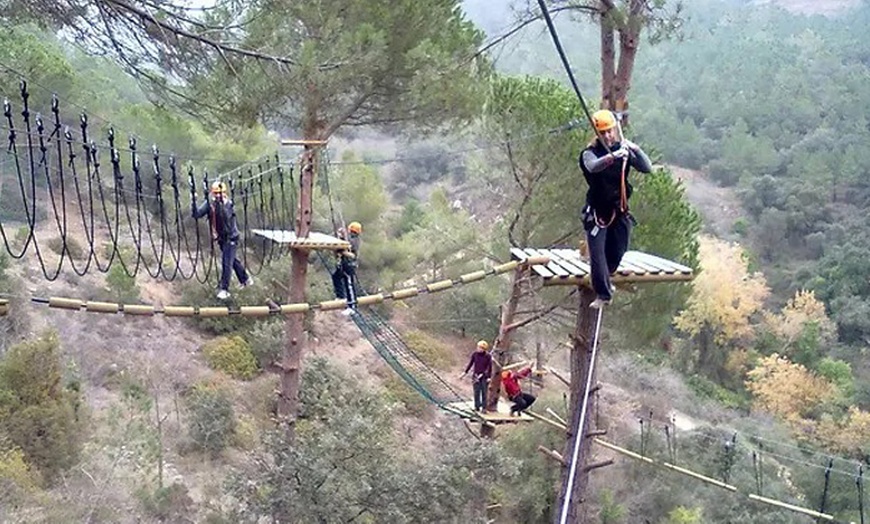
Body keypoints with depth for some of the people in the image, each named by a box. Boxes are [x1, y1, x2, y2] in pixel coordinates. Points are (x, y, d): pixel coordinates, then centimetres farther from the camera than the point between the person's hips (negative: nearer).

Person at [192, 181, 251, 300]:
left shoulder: (228, 204, -18)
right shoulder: (209, 204, -6)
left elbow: (226, 216, -35)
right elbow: (196, 214, -13)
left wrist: (220, 204, -44)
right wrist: (193, 202, -27)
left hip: (230, 237, -6)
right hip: (220, 238, 6)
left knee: (226, 263, -9)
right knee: (233, 260, 20)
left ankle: (224, 289, -3)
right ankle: (246, 279, 39)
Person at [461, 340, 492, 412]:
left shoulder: (488, 356, -5)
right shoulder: (474, 354, -2)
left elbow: (490, 367, -1)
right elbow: (470, 363, 8)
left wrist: (489, 377, -4)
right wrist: (465, 372, 5)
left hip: (484, 376, -1)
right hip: (476, 376, 1)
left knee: (484, 392, 0)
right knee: (476, 392, 2)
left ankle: (484, 407, 5)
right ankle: (477, 407, 9)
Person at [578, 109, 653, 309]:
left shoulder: (624, 150, 0)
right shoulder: (591, 152, -11)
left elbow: (647, 168, -8)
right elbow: (593, 166, -35)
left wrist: (636, 150, -24)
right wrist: (612, 156, -52)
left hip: (620, 210, 4)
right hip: (598, 210, -4)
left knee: (617, 251, 13)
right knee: (597, 251, -8)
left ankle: (603, 280, 40)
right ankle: (603, 293, 1)